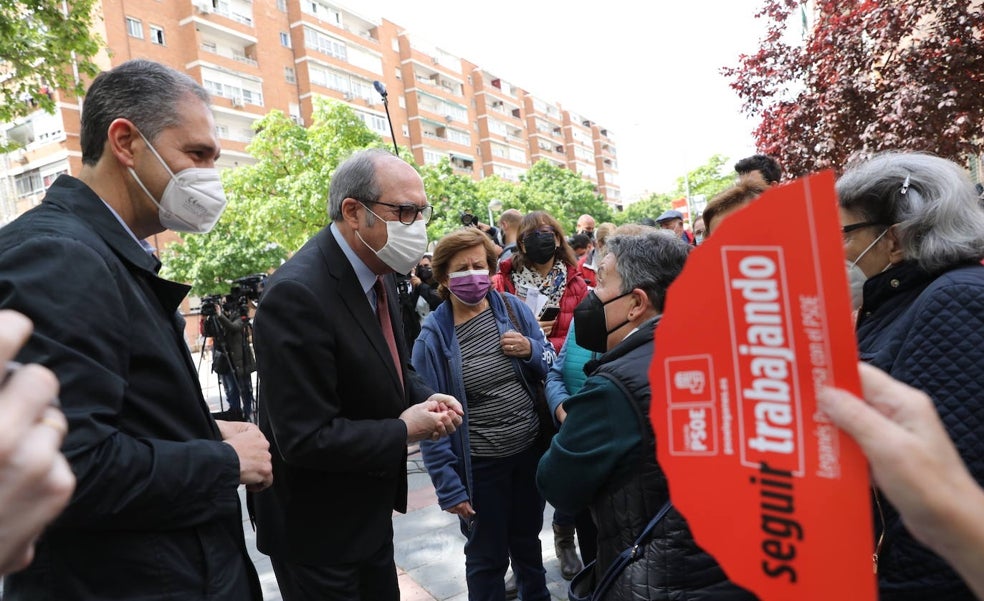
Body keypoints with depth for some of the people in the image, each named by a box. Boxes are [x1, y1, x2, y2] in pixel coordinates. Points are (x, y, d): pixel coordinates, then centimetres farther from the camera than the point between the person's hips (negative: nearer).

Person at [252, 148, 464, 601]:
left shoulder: (378, 273, 0)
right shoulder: (297, 293, -28)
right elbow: (306, 438, -29)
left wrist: (425, 398, -6)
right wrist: (403, 431, -19)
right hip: (317, 529, -8)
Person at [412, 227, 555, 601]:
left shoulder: (513, 308, -5)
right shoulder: (433, 337, -15)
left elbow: (550, 367, 6)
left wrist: (532, 351, -17)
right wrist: (448, 485, -14)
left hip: (531, 450, 4)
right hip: (480, 466, -4)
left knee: (527, 539, 26)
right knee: (487, 557, 15)